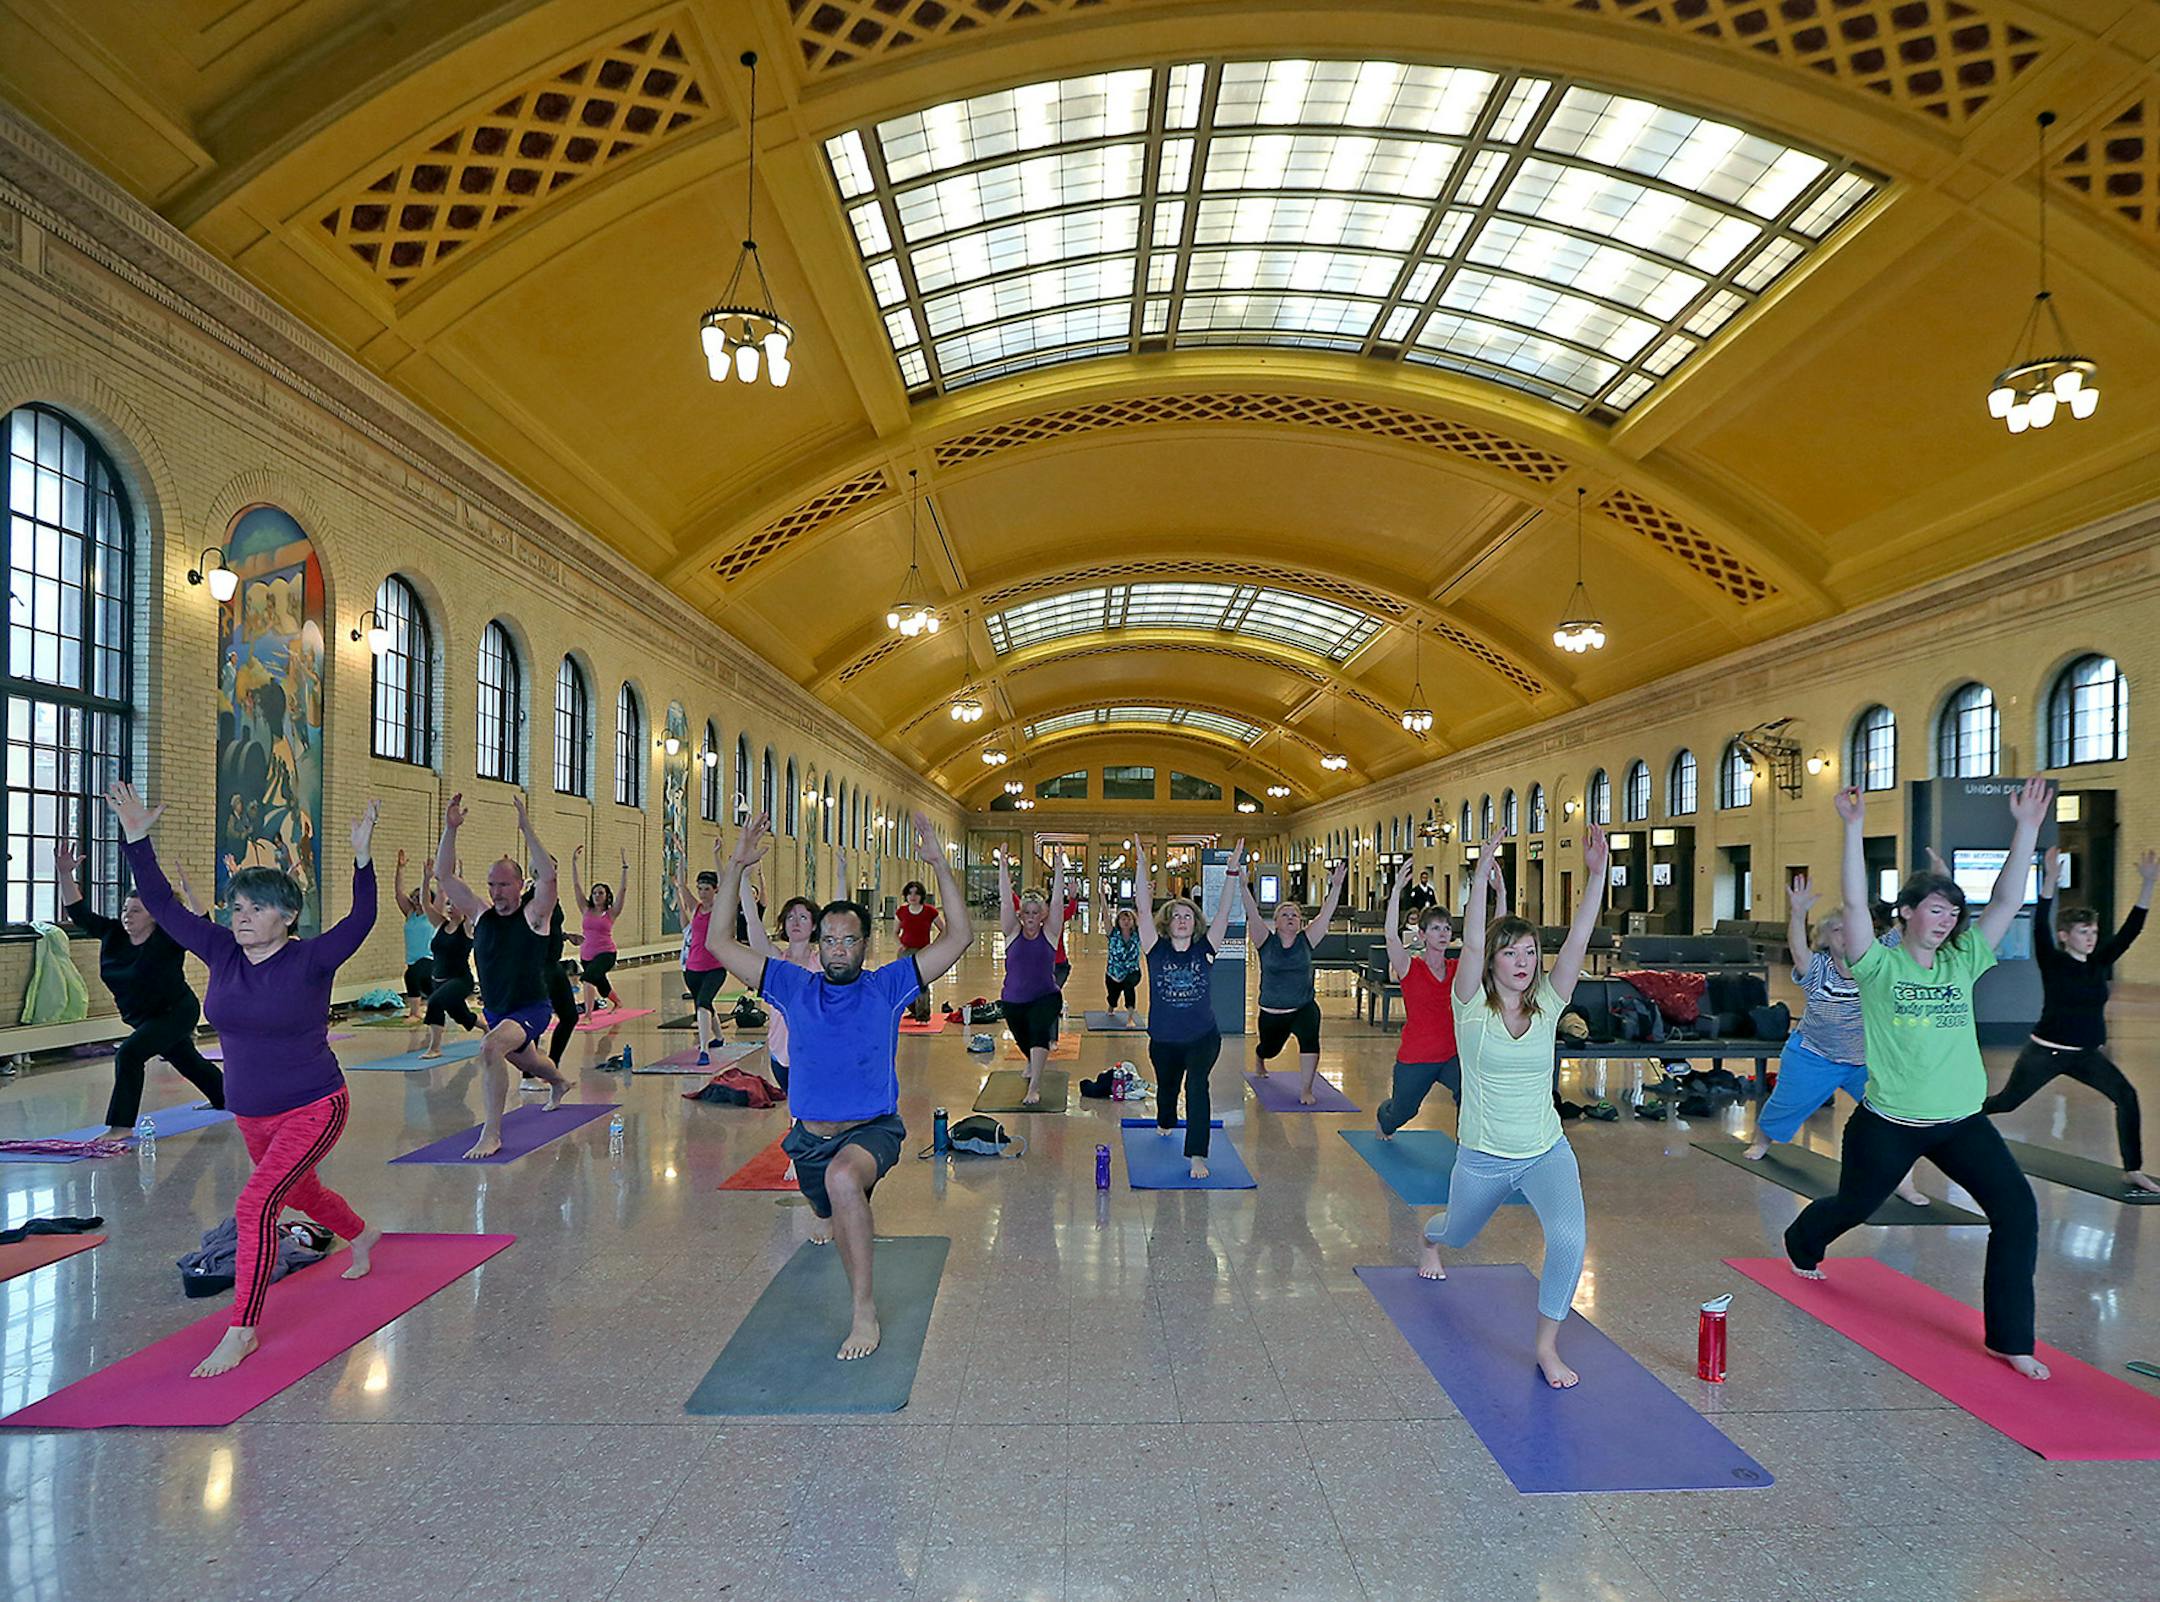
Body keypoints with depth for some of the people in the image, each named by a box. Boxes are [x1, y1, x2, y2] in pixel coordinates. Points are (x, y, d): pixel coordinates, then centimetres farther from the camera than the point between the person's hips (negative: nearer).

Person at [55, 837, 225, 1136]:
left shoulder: (167, 938, -22)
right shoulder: (113, 934, -4)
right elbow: (79, 912, -4)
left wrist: (188, 894, -46)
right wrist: (64, 874, -15)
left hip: (176, 1013, -8)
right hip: (146, 1018, 8)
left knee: (128, 1055, -24)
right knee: (187, 1060, 25)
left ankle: (121, 1125, -17)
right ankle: (223, 1097, 50)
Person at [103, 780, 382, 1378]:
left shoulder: (311, 960, -17)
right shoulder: (222, 953, -2)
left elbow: (361, 920, -32)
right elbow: (163, 907, -4)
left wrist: (362, 858, -44)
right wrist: (137, 839, -12)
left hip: (313, 1109, -7)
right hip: (252, 1115, 7)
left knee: (256, 1205, -20)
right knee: (301, 1193, 27)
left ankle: (243, 1330, -8)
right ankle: (362, 1237, 57)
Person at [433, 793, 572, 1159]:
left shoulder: (533, 914, -14)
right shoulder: (481, 914, 0)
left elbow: (548, 876, -32)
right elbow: (444, 875, -5)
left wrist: (526, 828, -36)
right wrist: (450, 830, -16)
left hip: (531, 1009, -7)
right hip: (496, 1011, 7)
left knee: (490, 1048, -34)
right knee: (523, 1058, 31)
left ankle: (491, 1134, -27)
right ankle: (559, 1083, 66)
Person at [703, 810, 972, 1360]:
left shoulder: (887, 986, -7)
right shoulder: (794, 987, -1)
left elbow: (959, 937, -13)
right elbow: (720, 943, -4)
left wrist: (939, 865, -20)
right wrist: (735, 867, -11)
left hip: (874, 1128, -4)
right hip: (810, 1135, 5)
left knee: (843, 1178, -38)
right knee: (835, 1215, 28)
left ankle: (865, 1311, -27)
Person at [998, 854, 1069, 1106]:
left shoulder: (1050, 933, -2)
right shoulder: (1013, 933, 0)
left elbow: (1057, 902, -10)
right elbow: (1006, 902, -10)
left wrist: (1059, 868, -16)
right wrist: (1003, 868, -17)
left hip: (1046, 997, -3)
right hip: (1013, 999, 3)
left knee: (1038, 1030, -29)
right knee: (1024, 1042, 18)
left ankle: (1034, 1087, -29)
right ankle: (1033, 1064, 54)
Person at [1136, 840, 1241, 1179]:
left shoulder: (1204, 950, -4)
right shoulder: (1156, 951, -6)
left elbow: (1223, 912, -11)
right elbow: (1144, 910, -16)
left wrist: (1233, 872, -20)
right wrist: (1141, 868, -26)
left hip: (1203, 1037, -1)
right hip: (1163, 1039, 1)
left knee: (1197, 1086, -23)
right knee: (1166, 1086, 23)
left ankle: (1197, 1155, -23)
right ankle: (1165, 1123, 57)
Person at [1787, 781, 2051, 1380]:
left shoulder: (1961, 964, 3)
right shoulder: (1880, 966, -9)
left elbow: (2008, 903, -3)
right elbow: (1854, 903, -23)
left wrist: (2027, 828, -11)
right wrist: (1854, 828, -30)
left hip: (1961, 1122, 4)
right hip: (1889, 1123, -4)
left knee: (2017, 1208, -12)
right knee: (1852, 1206, 14)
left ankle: (2010, 1337, 1)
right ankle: (1802, 1246, 49)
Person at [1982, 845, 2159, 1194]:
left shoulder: (2099, 962, 3)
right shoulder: (2053, 963, -11)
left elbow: (2130, 930, -3)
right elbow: (2040, 927, -27)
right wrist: (2050, 879, -38)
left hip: (2086, 1055, 5)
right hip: (2046, 1052, -5)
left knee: (2126, 1097, -11)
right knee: (2006, 1102, 2)